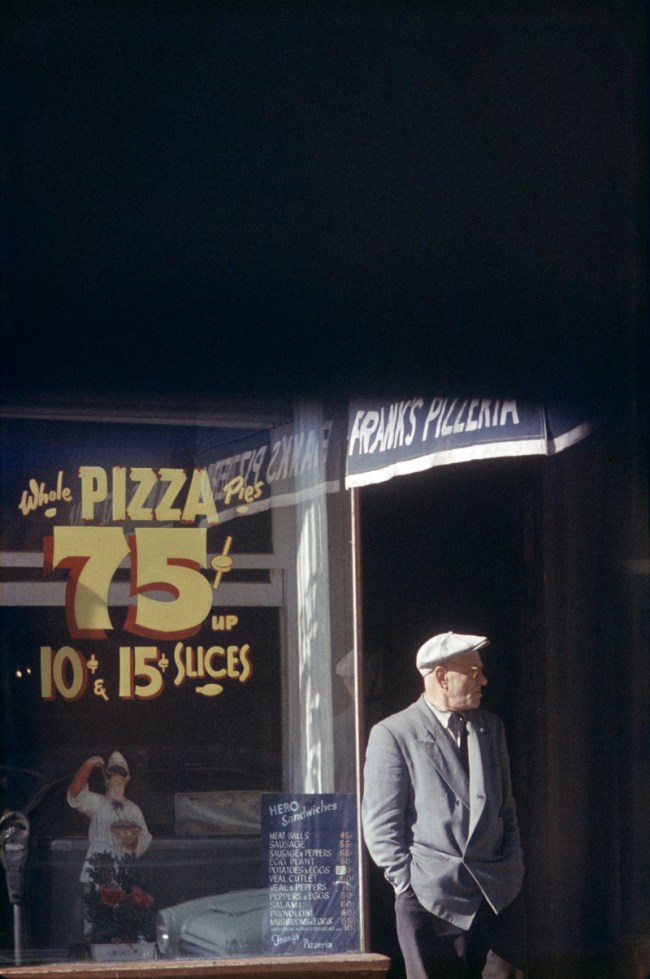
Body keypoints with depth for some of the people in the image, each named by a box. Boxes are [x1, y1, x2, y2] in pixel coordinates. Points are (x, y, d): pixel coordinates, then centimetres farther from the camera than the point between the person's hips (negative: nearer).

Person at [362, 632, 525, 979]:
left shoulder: (490, 727, 17)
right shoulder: (392, 734, -2)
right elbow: (380, 823, -4)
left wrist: (514, 867, 11)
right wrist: (407, 884, -9)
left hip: (500, 894, 5)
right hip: (432, 899, -5)